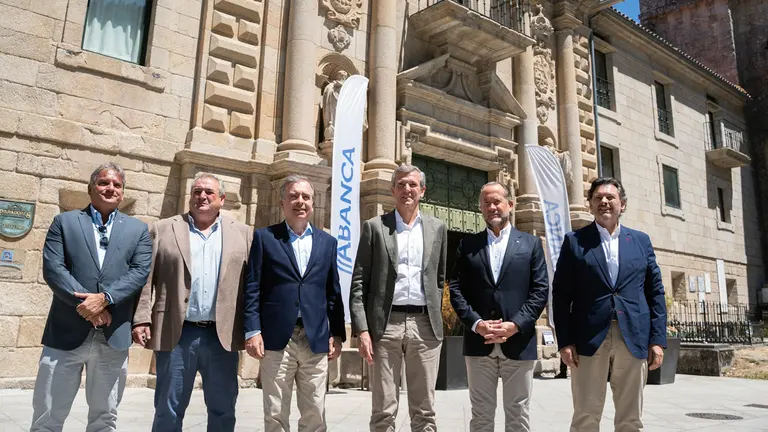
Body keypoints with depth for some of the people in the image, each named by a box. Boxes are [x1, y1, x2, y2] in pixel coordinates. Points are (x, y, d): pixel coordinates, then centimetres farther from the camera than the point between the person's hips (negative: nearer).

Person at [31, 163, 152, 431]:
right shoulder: (64, 222, 7)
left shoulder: (138, 229, 10)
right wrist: (86, 304, -15)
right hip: (66, 332, -1)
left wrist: (104, 298, -17)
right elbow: (52, 268, -5)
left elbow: (140, 272, -2)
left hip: (114, 336, 1)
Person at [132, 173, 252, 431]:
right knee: (168, 410, 9)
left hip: (223, 335, 1)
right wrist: (141, 319, -7)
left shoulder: (241, 233, 8)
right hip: (176, 334, 0)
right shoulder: (163, 229, 7)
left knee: (223, 410, 10)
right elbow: (146, 278, 3)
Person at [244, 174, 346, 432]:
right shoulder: (264, 237, 4)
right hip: (277, 338, -2)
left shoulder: (327, 242, 12)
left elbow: (333, 293, 11)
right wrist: (252, 330, -9)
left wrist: (337, 334, 6)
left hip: (316, 340, 2)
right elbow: (252, 288, 0)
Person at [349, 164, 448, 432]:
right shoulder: (374, 227, 4)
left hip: (425, 325, 2)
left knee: (424, 410, 8)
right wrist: (362, 329, -8)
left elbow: (440, 279, 16)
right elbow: (358, 283, 0)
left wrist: (434, 317, 9)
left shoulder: (437, 228, 11)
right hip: (385, 324, -1)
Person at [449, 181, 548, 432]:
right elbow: (456, 289, 3)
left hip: (519, 342, 0)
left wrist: (515, 325, -13)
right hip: (479, 343, 1)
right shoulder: (468, 245, 9)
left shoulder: (531, 243, 7)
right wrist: (476, 323, -12)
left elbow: (540, 290, -1)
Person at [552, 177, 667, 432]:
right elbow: (561, 295, 0)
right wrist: (564, 341, -8)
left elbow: (656, 293, 11)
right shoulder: (574, 241, 4)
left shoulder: (641, 241, 13)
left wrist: (658, 339, 2)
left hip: (634, 339, 3)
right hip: (589, 339, -2)